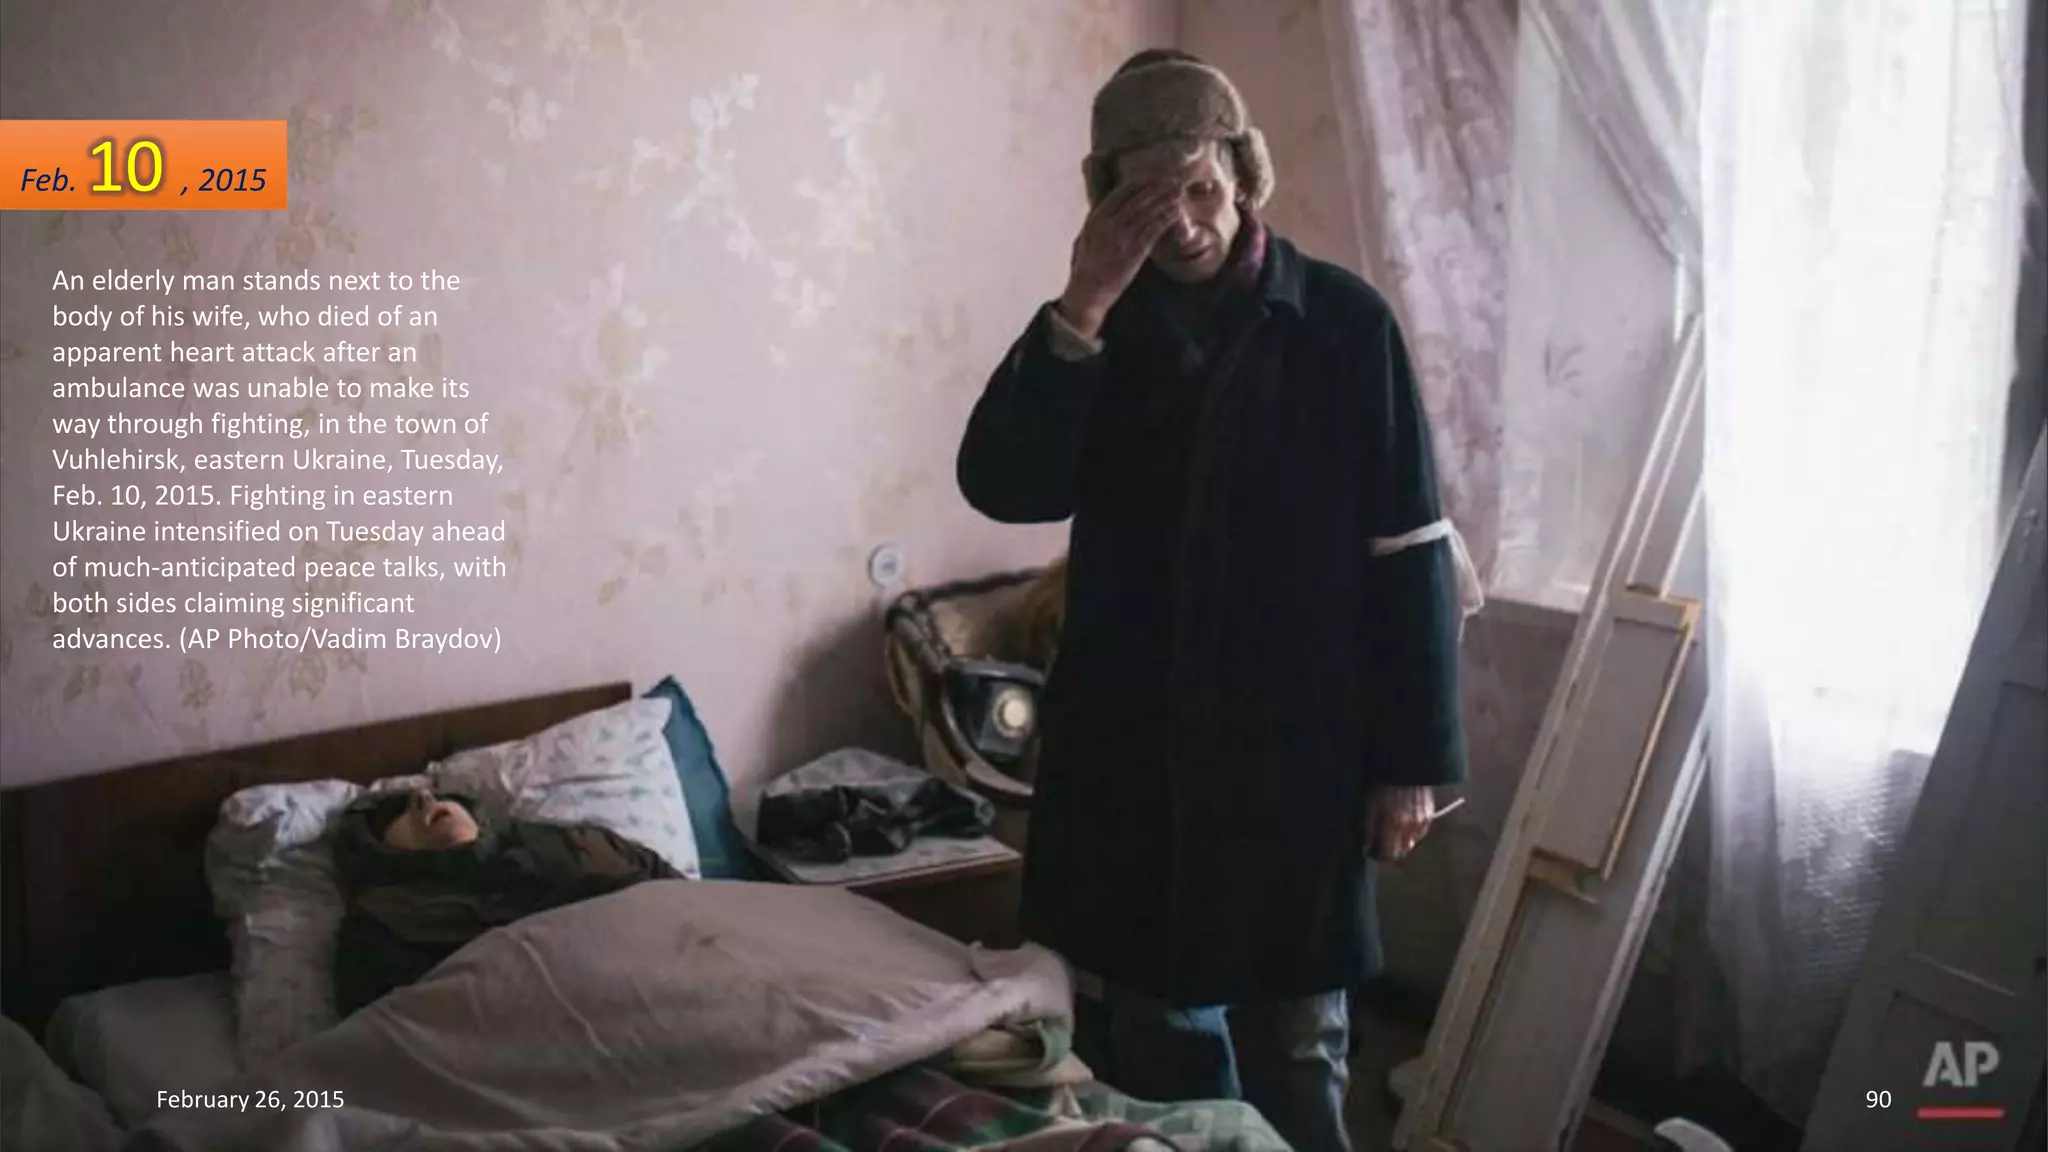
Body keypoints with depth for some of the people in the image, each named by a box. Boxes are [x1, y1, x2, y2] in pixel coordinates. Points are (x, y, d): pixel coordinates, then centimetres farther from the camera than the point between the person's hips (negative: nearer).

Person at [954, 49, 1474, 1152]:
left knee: (1292, 1048, 9)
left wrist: (1410, 760, -7)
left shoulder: (1344, 323, -6)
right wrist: (1079, 314, -21)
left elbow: (1409, 555, -6)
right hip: (1130, 749, 3)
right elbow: (1002, 487, -11)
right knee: (1156, 1033, 16)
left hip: (1295, 749, -3)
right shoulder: (1096, 329, 2)